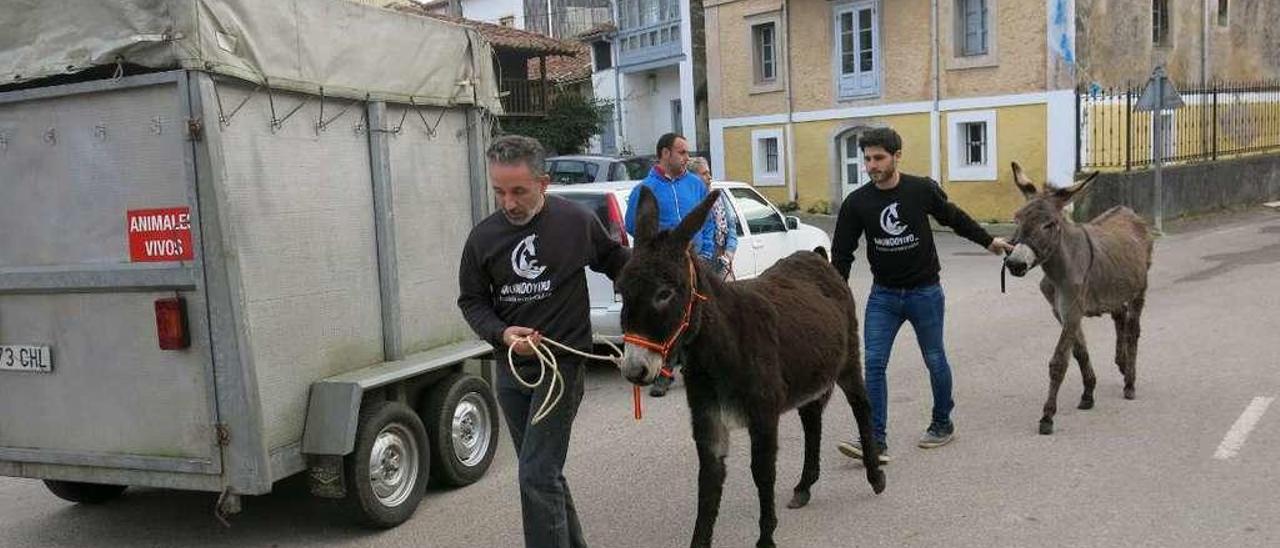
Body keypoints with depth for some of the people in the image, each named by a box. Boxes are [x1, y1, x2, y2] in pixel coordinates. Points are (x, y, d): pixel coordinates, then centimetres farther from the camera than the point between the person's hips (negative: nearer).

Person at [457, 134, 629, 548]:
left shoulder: (576, 222, -9)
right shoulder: (483, 236, -2)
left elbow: (617, 261, 9)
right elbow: (472, 299, 4)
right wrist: (502, 333, -14)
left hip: (562, 362, -4)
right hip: (511, 367, 5)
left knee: (537, 476, -10)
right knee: (543, 474, 16)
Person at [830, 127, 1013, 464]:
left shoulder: (922, 190, -10)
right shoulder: (857, 203, -6)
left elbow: (954, 218, 9)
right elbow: (842, 254, -1)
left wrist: (989, 242, 19)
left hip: (925, 292, -1)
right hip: (883, 295, 2)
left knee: (935, 361, 11)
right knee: (873, 363, -9)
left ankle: (942, 424, 32)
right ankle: (875, 441, -7)